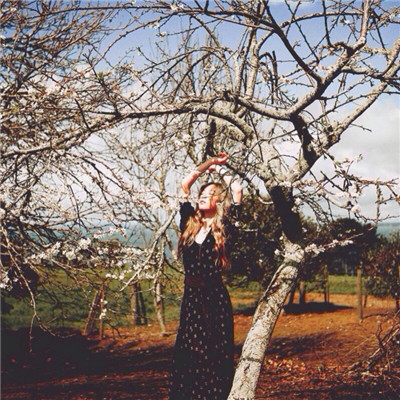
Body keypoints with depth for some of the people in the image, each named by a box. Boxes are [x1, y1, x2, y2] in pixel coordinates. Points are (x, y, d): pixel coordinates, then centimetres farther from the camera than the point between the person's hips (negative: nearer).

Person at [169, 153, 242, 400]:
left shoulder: (224, 227, -2)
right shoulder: (190, 223, 8)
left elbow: (237, 190, -9)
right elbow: (185, 185, 9)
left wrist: (219, 169, 6)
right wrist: (209, 163, 14)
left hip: (215, 298, -4)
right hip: (191, 296, 4)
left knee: (215, 356, 0)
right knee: (186, 354, 5)